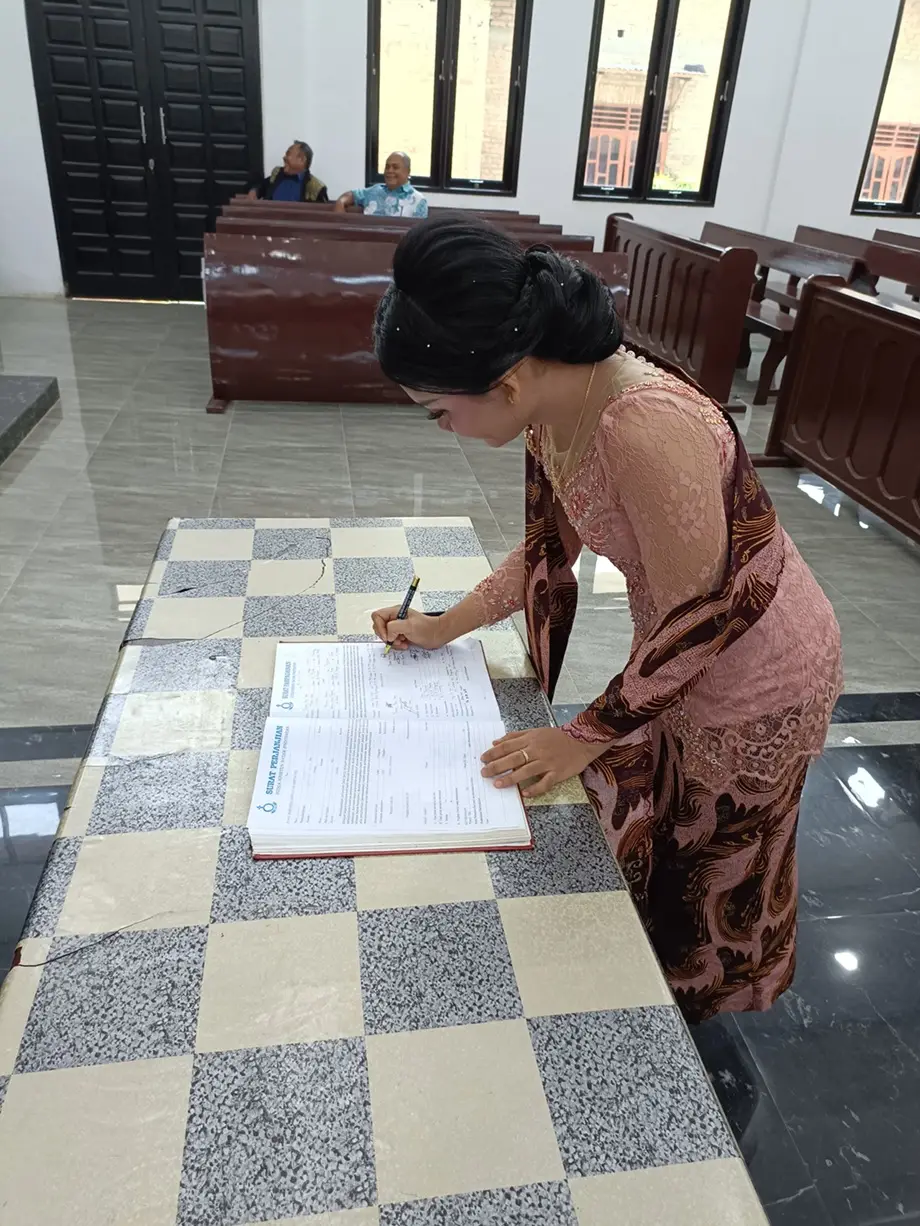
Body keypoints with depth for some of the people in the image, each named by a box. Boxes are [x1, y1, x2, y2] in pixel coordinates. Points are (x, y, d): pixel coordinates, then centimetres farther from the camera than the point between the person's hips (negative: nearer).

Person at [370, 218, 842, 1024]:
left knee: (714, 869, 18)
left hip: (756, 672, -7)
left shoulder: (647, 428, -38)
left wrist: (585, 737, -17)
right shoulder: (552, 410, -10)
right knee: (640, 834, 24)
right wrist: (441, 630, 6)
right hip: (676, 653, 7)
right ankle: (639, 972, 53)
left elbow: (698, 619, -28)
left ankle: (688, 1005, 48)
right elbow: (549, 550, 5)